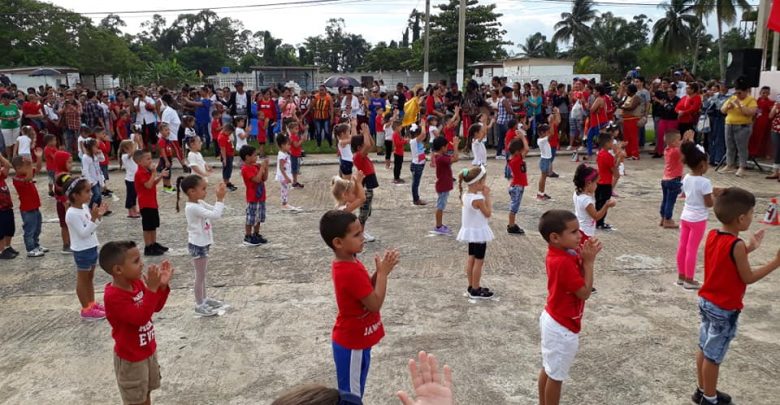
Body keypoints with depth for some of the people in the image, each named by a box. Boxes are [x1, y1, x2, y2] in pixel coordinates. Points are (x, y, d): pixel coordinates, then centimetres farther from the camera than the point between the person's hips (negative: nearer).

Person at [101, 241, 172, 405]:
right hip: (130, 358, -7)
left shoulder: (137, 283, -5)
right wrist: (152, 289, -39)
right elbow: (140, 318, -36)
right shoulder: (113, 296, -30)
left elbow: (156, 307, 4)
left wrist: (162, 285, -12)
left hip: (148, 350, 7)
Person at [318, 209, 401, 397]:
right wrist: (383, 272, -19)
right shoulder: (351, 272, -30)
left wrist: (381, 270, -7)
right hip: (353, 344, -9)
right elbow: (375, 304, -25)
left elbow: (368, 288, 9)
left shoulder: (345, 263, 0)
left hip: (355, 340, 9)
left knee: (354, 392, 23)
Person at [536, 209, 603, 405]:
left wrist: (586, 256, -10)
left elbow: (577, 278, 6)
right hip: (563, 327, -9)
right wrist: (589, 261, -20)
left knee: (548, 369, 22)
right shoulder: (564, 262, -29)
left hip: (553, 320, 9)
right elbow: (585, 292, -22)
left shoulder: (559, 254, -2)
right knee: (556, 375, 8)